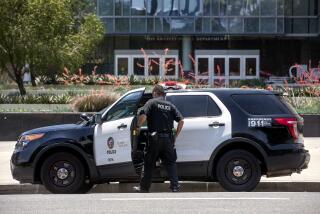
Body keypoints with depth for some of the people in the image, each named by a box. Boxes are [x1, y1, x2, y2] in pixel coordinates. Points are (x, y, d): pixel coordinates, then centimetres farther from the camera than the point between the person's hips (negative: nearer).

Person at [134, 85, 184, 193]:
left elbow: (143, 116, -17)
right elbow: (181, 121, 5)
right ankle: (175, 187, 1)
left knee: (148, 164, 7)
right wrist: (175, 136, 12)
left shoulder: (151, 103, -2)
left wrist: (138, 126, 0)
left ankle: (144, 188, 12)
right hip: (168, 138, 3)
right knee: (170, 163, 8)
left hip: (154, 138, -3)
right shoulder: (170, 105, 11)